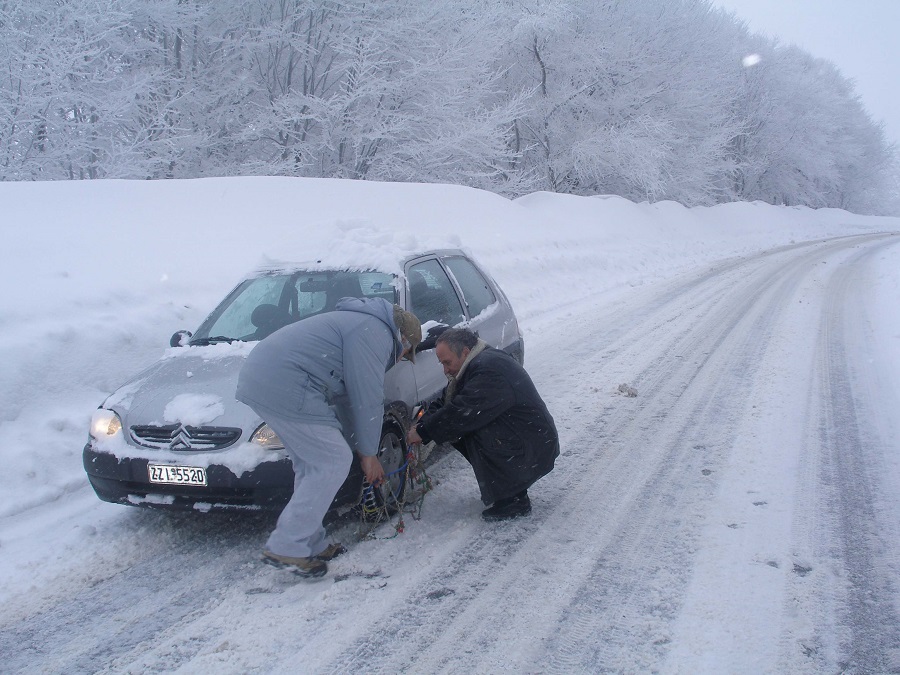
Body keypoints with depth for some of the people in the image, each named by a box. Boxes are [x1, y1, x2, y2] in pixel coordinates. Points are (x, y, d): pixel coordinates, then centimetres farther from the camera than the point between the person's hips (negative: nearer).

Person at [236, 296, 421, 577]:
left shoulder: (360, 325, 27)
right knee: (333, 462, -4)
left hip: (261, 377, 11)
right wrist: (369, 453, 7)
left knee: (312, 465, 17)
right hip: (285, 387, -11)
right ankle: (286, 547, 0)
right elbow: (367, 401, -6)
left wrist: (362, 447, 31)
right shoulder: (376, 334, -6)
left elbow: (348, 397, 31)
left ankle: (310, 545, 23)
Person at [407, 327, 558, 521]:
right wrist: (421, 425, -6)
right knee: (462, 431, 3)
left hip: (535, 452, -10)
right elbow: (445, 402, 10)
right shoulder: (480, 364, 9)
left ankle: (513, 501, -11)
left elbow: (461, 412, -28)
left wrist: (423, 433, -18)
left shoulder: (489, 370, -24)